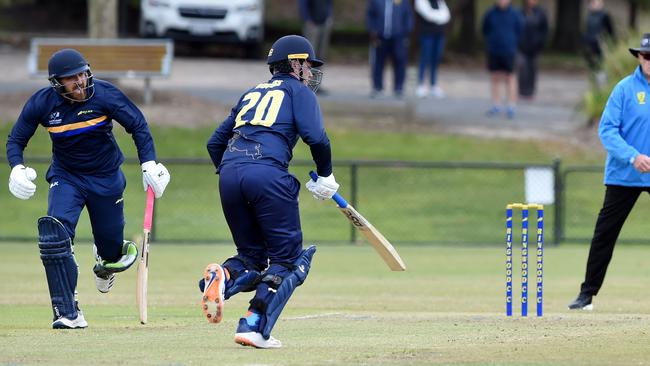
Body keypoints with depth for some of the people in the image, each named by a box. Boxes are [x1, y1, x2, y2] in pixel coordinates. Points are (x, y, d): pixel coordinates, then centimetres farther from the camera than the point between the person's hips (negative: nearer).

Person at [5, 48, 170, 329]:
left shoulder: (104, 94, -19)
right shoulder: (42, 103, -16)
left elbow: (138, 126, -10)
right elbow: (16, 140, -5)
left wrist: (149, 163, -20)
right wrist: (17, 169, -25)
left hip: (106, 177, 0)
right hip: (66, 177, 0)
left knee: (110, 244, 6)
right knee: (54, 236, -23)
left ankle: (107, 259, 49)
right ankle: (68, 314, -20)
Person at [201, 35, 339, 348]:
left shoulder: (251, 93, 29)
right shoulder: (298, 91, 12)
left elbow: (215, 142, 28)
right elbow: (315, 137, -4)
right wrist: (325, 175, 10)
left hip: (229, 174, 6)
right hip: (268, 175, -6)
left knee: (253, 255, 17)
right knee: (287, 259, 4)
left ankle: (223, 276, -17)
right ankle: (254, 327, -13)